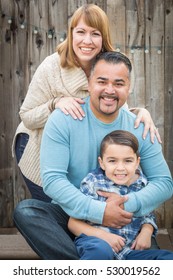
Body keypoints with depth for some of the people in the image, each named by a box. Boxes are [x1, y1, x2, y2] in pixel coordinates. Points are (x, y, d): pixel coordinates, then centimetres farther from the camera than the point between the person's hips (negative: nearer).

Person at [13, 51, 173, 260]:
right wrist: (99, 211, -26)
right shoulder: (62, 120, -9)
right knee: (25, 211, -28)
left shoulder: (140, 129, -1)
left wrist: (129, 204, -21)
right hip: (70, 215, -1)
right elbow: (51, 179, -17)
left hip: (120, 221, 2)